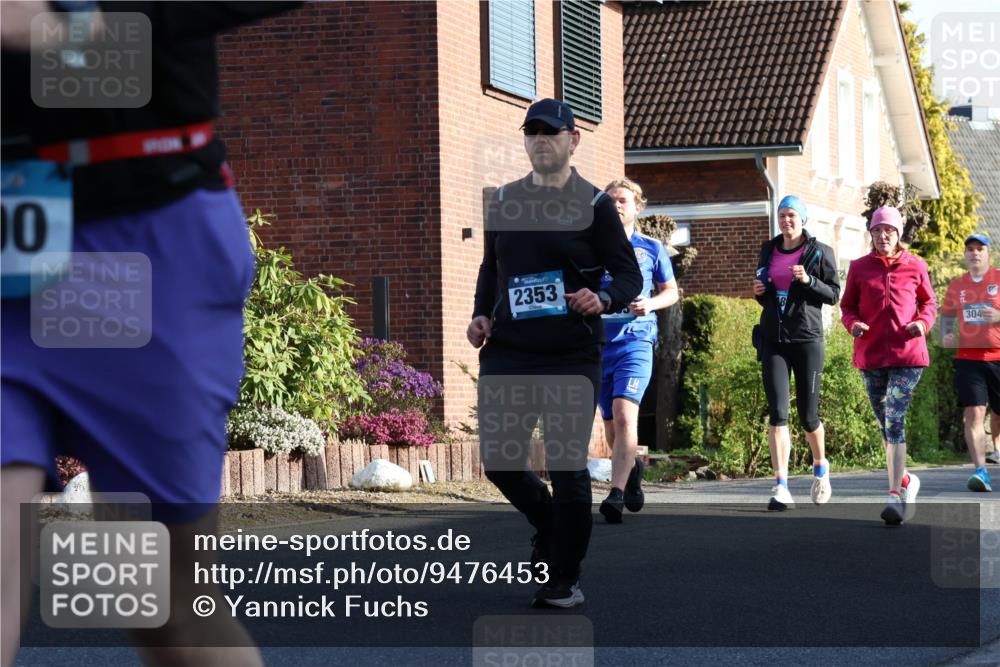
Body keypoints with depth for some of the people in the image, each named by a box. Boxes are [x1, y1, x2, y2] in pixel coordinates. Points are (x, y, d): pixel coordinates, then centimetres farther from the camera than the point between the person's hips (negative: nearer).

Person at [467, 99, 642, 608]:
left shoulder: (593, 204, -2)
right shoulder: (504, 200, 11)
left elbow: (629, 273, -1)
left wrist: (604, 299, -22)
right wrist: (481, 315, 6)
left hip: (571, 356, -4)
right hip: (507, 353, 4)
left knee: (566, 466, -3)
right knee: (499, 460, 3)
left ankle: (565, 579, 10)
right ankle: (548, 525, 33)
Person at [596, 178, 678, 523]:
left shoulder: (651, 248, 8)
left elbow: (671, 291, 16)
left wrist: (651, 303, -5)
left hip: (636, 341, -3)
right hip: (598, 342, 3)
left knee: (624, 414, -21)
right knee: (611, 424, 11)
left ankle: (616, 494, -27)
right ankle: (632, 468, 41)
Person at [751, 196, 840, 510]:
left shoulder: (819, 252, 2)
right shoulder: (768, 251, 14)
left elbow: (833, 294, -1)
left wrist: (808, 281, -17)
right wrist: (759, 292, 2)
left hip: (807, 339, -3)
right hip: (772, 340, 3)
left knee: (807, 415, 4)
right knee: (777, 412, -11)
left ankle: (820, 467, 35)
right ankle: (781, 487, -15)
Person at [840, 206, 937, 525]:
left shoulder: (915, 267, 3)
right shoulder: (859, 268, 6)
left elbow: (929, 302, 14)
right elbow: (847, 306, 12)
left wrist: (923, 322, -7)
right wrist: (853, 324, -10)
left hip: (907, 354, -3)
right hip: (870, 355, 3)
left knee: (894, 419, -16)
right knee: (885, 423, 13)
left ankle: (896, 495, -18)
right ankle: (905, 480, 34)